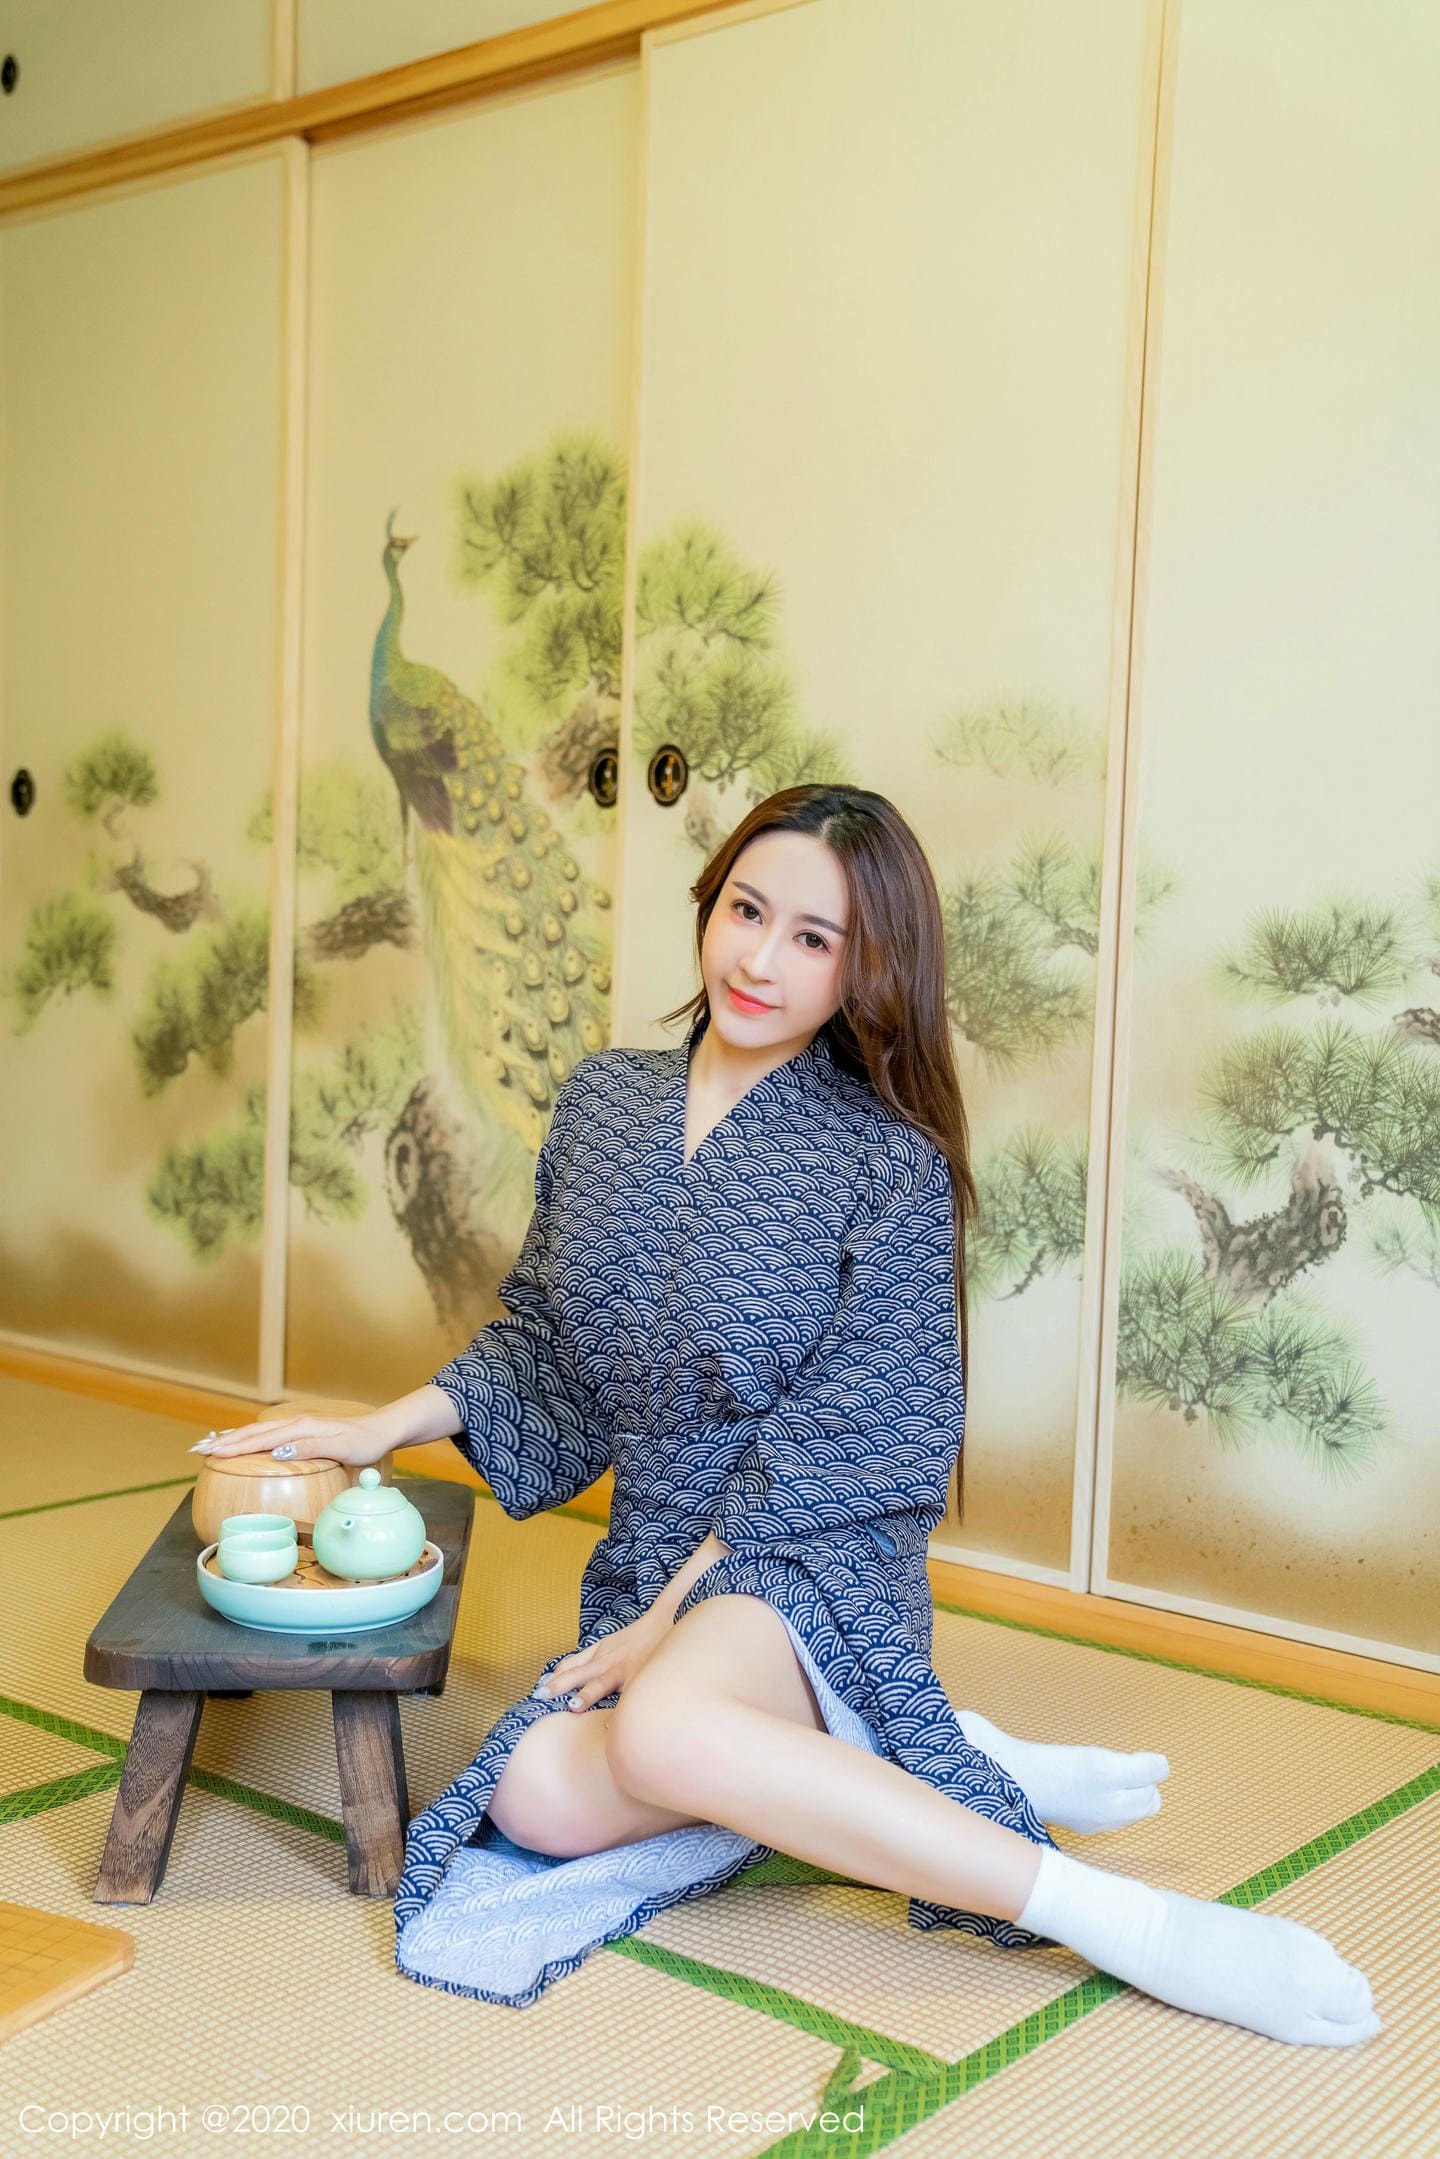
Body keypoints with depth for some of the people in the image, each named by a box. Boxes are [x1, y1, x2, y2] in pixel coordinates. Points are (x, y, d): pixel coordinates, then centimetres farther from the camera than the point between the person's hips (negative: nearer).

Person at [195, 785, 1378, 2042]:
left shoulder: (888, 1166, -10)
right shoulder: (603, 1102, 6)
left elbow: (847, 1445, -12)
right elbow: (542, 1342, 16)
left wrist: (673, 1614, -13)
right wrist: (381, 1428, 6)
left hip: (811, 1562, -5)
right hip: (652, 1561, 5)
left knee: (662, 1729, -37)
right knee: (540, 1795, -26)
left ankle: (1114, 1918, -25)